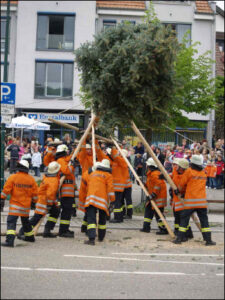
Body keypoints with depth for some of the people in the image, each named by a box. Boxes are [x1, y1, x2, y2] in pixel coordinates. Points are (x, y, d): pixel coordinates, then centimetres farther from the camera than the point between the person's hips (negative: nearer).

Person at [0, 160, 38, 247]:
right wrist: (34, 202, 22)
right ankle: (30, 237, 39)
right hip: (26, 205, 5)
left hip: (15, 204, -5)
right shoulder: (31, 179, 3)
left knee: (11, 221, -10)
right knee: (25, 221, 25)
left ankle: (10, 240, -25)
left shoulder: (13, 177, -9)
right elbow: (35, 193, 9)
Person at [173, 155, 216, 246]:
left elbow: (181, 184, 3)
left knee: (184, 218, 4)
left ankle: (180, 238, 3)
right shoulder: (203, 173, 10)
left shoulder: (189, 171, -5)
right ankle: (208, 240, 2)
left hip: (190, 201, -3)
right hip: (202, 201, 3)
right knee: (204, 220, 6)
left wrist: (179, 190, 23)